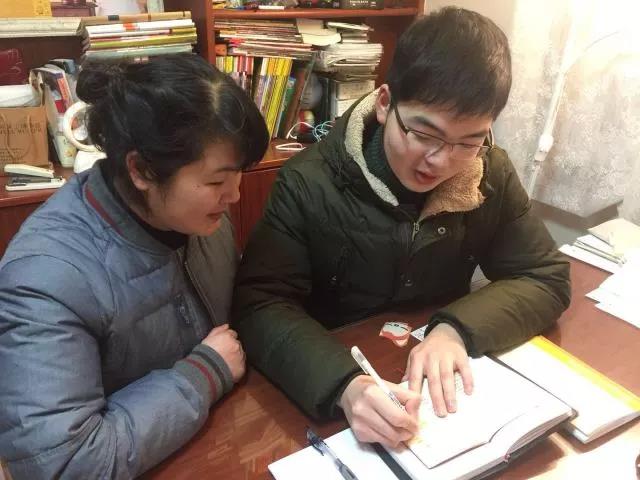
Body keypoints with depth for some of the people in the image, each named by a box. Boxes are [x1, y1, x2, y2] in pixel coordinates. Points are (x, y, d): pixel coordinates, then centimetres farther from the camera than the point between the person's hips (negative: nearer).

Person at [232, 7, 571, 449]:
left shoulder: (492, 176, -7)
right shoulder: (310, 184, -18)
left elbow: (546, 278, -4)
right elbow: (259, 305, -20)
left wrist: (456, 329, -22)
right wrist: (344, 385, -37)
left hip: (445, 388, 3)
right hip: (328, 389, -2)